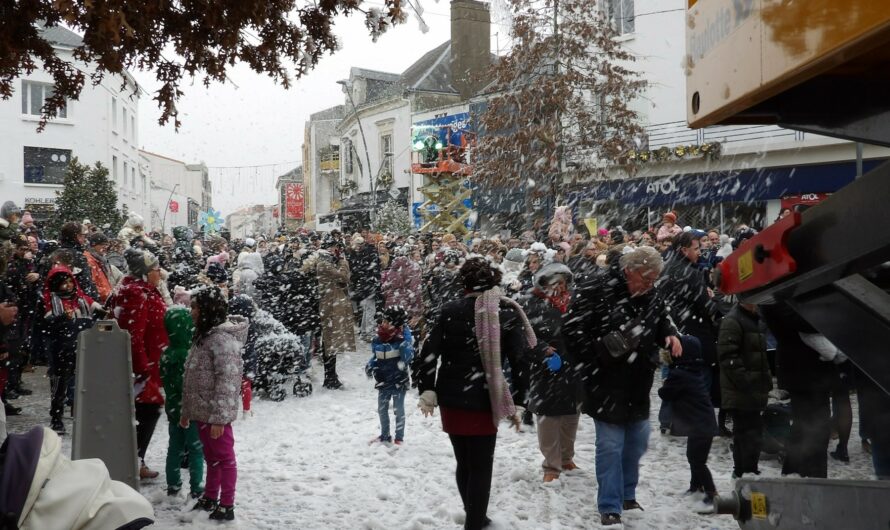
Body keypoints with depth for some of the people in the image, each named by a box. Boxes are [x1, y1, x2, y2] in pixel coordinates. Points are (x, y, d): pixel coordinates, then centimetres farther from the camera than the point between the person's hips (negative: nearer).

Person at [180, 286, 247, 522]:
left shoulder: (222, 338, -18)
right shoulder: (202, 336, 12)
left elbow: (227, 381, -22)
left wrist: (219, 417, -23)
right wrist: (187, 411, 20)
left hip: (215, 415, -9)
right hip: (202, 412, 9)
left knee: (224, 458, 2)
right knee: (211, 458, 20)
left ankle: (227, 506, 10)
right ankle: (209, 498, 32)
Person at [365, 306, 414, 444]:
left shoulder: (402, 339, -15)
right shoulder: (378, 340, -1)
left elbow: (408, 357, -24)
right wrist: (370, 366, -4)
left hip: (399, 382, -5)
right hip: (383, 381, 5)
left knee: (398, 410, 6)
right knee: (382, 409, 16)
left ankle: (399, 437, 19)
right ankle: (384, 436, 32)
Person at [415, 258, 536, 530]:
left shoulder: (449, 311, 0)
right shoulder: (506, 312, -6)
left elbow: (429, 352, -3)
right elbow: (521, 359, -9)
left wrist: (427, 391, 6)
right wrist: (516, 405, -2)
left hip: (451, 400, 4)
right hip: (483, 401, -3)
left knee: (464, 464, 19)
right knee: (481, 468, 6)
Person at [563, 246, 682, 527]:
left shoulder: (649, 295, 2)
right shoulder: (595, 291, -18)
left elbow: (661, 319, 20)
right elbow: (572, 330, -18)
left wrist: (670, 335, -3)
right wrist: (596, 365, -17)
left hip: (638, 386, 7)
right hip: (607, 386, -7)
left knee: (637, 442, 17)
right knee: (610, 446, -2)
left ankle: (627, 494, 36)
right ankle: (610, 507, 8)